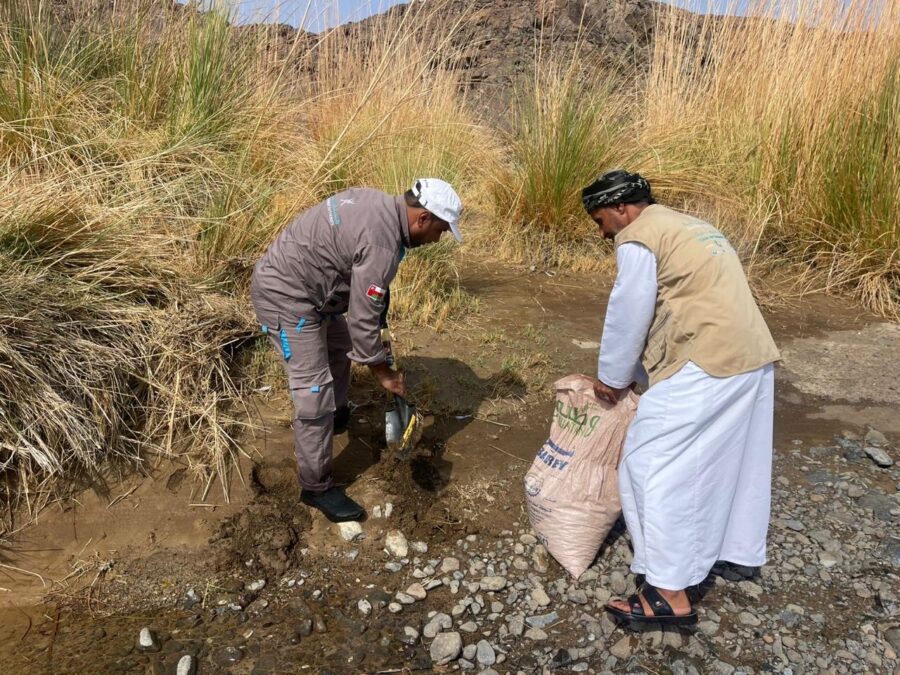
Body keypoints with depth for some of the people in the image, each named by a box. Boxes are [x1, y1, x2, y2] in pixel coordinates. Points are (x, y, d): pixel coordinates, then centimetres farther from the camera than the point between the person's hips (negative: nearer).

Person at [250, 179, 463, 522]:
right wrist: (383, 372, -7)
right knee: (314, 391, -6)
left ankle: (336, 415, 52)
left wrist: (376, 332, 13)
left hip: (293, 277, 11)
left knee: (340, 346, 27)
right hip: (285, 295, -11)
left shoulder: (379, 203, 3)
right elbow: (362, 317, -20)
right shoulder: (382, 244, -27)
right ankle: (316, 488, 8)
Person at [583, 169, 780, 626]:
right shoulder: (686, 228, 24)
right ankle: (733, 549, 41)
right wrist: (634, 376, 23)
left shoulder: (637, 237, -5)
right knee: (726, 460, 23)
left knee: (654, 467, -4)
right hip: (752, 358, 10)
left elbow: (628, 317, -7)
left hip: (705, 366, -10)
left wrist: (611, 378, 8)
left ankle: (670, 595, 1)